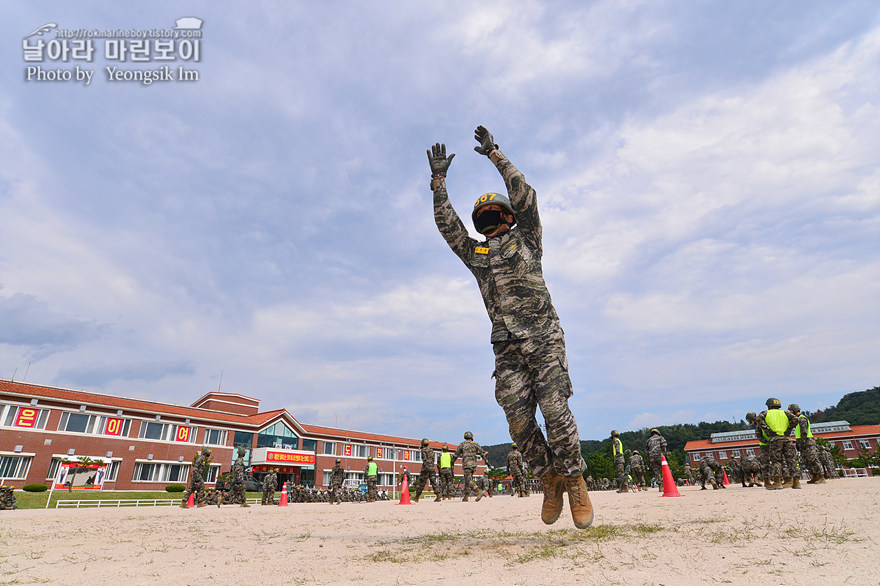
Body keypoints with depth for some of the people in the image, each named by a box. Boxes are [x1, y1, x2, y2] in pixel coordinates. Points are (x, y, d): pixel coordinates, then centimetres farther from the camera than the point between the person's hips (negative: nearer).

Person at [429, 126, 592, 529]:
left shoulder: (526, 238, 14)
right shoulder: (474, 253, 21)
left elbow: (524, 195, 3)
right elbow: (446, 223, 16)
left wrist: (495, 155, 7)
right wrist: (438, 180, 14)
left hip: (543, 337, -3)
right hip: (507, 347, 3)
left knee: (554, 409, -11)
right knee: (518, 420, -4)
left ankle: (575, 482, 8)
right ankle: (550, 480, 16)